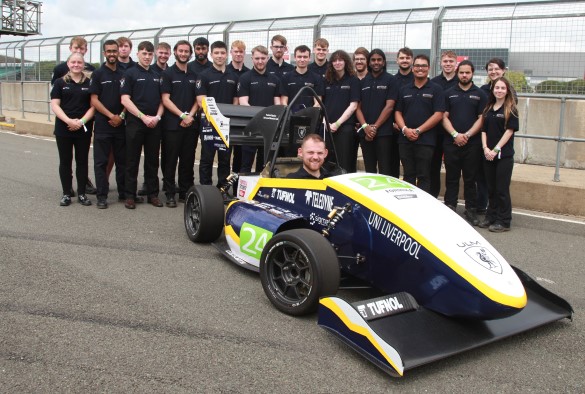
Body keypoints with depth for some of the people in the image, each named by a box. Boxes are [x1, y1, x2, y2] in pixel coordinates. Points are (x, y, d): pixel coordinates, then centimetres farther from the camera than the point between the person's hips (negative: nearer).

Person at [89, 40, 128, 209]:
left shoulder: (124, 74, 10)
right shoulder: (98, 74, 1)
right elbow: (94, 100, -4)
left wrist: (121, 116, -6)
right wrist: (111, 116, -12)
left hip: (121, 124, 3)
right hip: (102, 125, -3)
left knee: (122, 160, 8)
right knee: (101, 162, 0)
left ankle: (123, 193, 18)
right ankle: (102, 196, 4)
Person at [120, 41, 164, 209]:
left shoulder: (157, 76, 14)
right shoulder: (130, 73, -1)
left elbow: (162, 100, 14)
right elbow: (125, 99, -9)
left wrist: (157, 116, -4)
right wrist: (143, 117, -15)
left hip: (154, 124, 4)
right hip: (135, 124, -4)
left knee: (152, 161, 9)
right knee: (132, 161, 1)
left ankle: (153, 194, 16)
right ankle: (130, 195, 8)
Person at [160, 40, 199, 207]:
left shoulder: (194, 75, 14)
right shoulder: (168, 73, 1)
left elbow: (197, 99, 12)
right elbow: (165, 99, -6)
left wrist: (190, 115, -5)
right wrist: (182, 115, -14)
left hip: (190, 124, 4)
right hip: (172, 124, -4)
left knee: (188, 161, 7)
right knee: (170, 161, -1)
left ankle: (185, 192, 16)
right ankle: (170, 194, 4)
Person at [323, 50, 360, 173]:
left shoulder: (353, 80, 2)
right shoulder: (327, 81, 13)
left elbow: (353, 106, -5)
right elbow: (322, 104, 13)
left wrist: (337, 123, -12)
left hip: (346, 126, -3)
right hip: (328, 127, 4)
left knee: (345, 163, -3)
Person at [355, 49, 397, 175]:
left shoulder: (390, 80, 2)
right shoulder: (363, 82, 13)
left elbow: (389, 107, -5)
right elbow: (358, 107, 8)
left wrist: (375, 127, -10)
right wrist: (365, 126, -7)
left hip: (383, 132, -4)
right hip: (365, 133, 4)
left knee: (384, 170, -5)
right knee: (369, 169, 9)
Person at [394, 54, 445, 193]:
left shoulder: (436, 89, 1)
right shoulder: (404, 90, 14)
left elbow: (438, 115, -6)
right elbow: (398, 112, 12)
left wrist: (418, 131, -12)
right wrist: (405, 129, -7)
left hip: (426, 140, -4)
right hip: (405, 139, 4)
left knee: (423, 177, 0)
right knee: (408, 176, 9)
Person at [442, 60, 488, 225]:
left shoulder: (480, 94, 7)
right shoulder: (449, 93, 10)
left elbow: (482, 118, 1)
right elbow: (444, 117, 4)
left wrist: (467, 135, -10)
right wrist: (455, 134, -10)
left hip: (472, 143, -1)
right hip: (451, 142, 1)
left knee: (470, 179, 4)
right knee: (451, 178, 5)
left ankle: (471, 210, 11)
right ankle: (450, 209, 11)